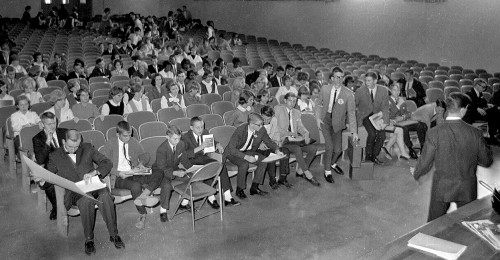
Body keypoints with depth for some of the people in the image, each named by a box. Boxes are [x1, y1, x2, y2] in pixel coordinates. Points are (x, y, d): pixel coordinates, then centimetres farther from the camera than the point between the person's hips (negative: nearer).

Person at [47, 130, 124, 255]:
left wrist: (93, 172, -12)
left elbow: (107, 163, 6)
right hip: (73, 191, -1)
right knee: (86, 199, -37)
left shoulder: (87, 148, 12)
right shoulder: (55, 156, 11)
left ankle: (114, 235, -22)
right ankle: (89, 239, -23)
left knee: (105, 195, -33)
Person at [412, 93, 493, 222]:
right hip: (468, 189, 1)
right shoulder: (475, 133, -13)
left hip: (441, 187, -1)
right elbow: (487, 161, -2)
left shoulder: (434, 133, -17)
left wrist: (415, 173, 11)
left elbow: (425, 162, -9)